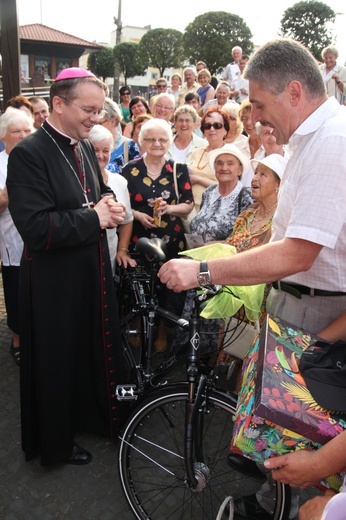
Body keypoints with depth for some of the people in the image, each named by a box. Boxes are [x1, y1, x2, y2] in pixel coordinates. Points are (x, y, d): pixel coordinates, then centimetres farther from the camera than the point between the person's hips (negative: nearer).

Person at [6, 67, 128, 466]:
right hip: (54, 280, -7)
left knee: (95, 347, 20)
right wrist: (93, 217, -20)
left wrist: (108, 204, -2)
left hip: (92, 269, 8)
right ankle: (55, 442, 35)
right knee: (58, 358, 10)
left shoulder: (84, 148, 7)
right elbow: (35, 228, -26)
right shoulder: (28, 154, -18)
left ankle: (91, 414, 46)